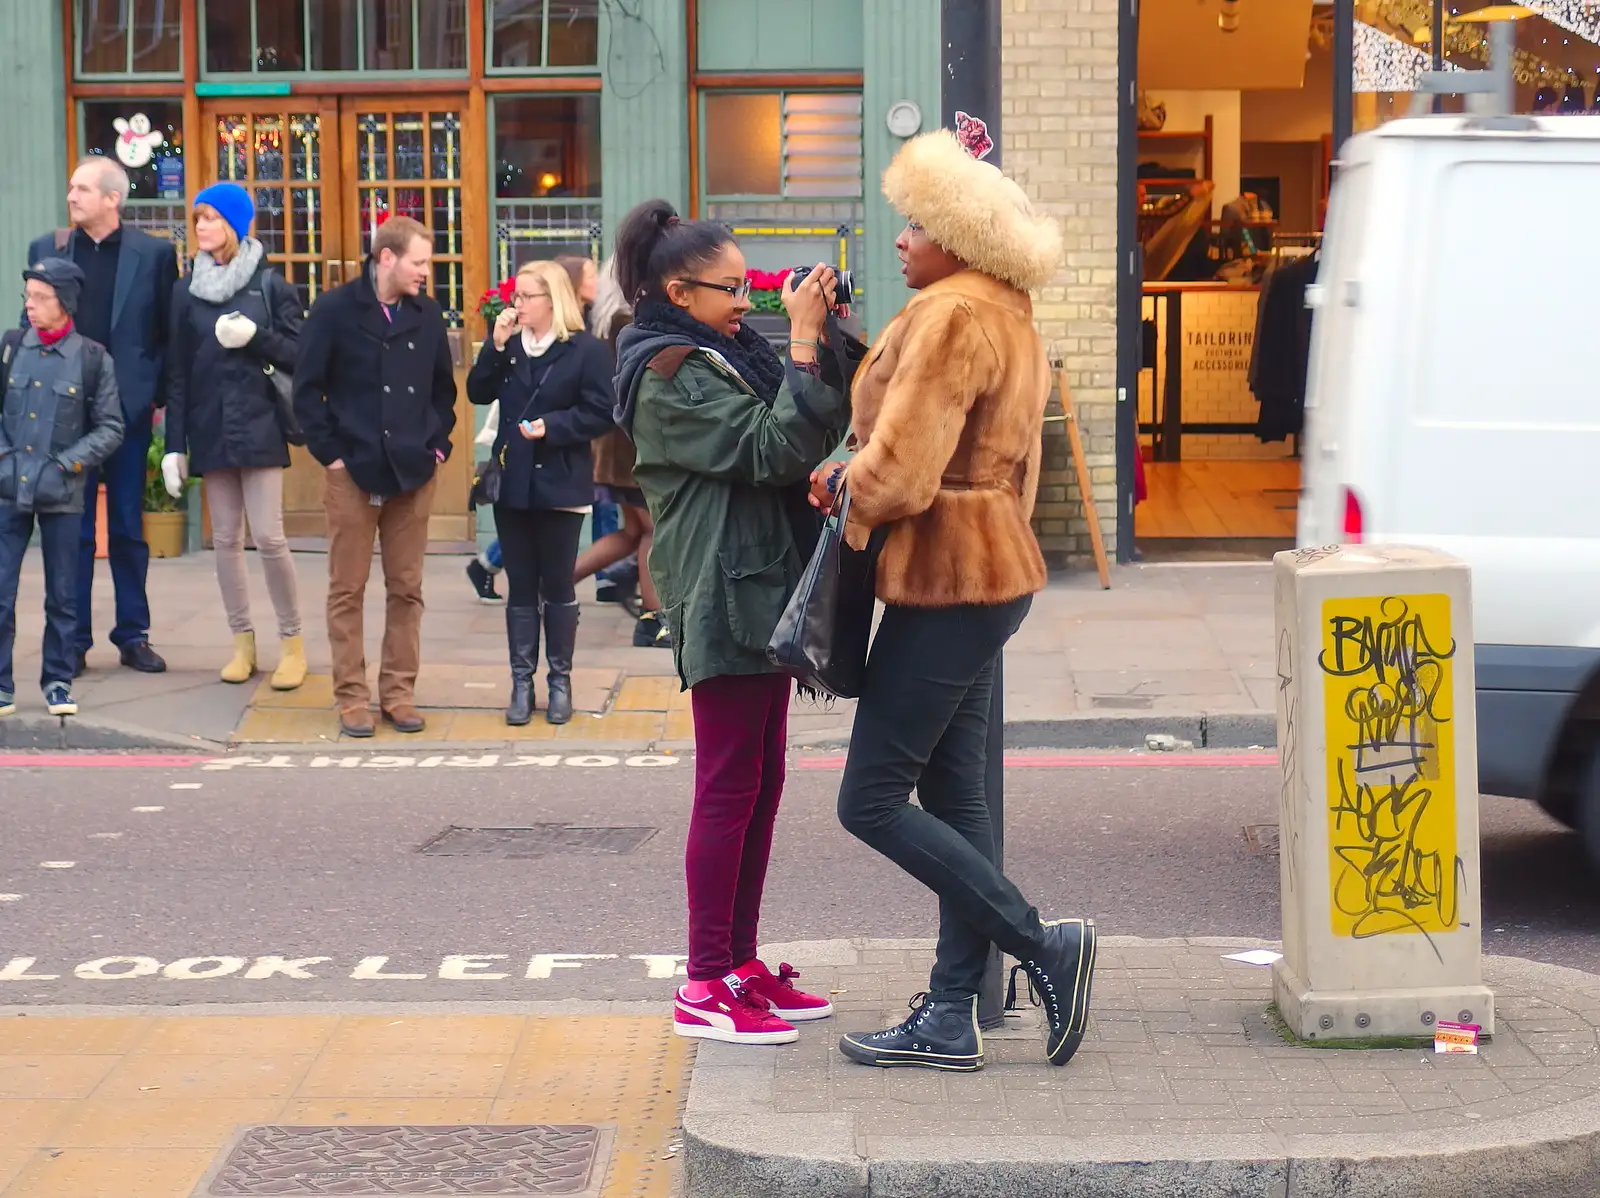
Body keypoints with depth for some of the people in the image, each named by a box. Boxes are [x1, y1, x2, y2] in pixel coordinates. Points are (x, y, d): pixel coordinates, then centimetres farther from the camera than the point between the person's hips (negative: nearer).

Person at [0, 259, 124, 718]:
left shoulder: (93, 359, -1)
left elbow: (110, 428, 2)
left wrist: (69, 462, -7)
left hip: (62, 494, -1)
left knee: (63, 595, 7)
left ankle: (58, 681, 19)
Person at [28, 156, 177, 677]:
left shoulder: (154, 253, -1)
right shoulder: (46, 249, 4)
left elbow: (170, 331, 2)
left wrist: (160, 395, -6)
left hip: (128, 409, -1)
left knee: (128, 528, 8)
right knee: (72, 530, 4)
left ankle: (133, 635, 16)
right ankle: (74, 641, 10)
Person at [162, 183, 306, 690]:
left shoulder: (271, 285, 0)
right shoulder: (186, 291, 7)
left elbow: (299, 357, 0)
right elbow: (176, 373, 6)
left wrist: (255, 337, -17)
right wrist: (174, 445, 2)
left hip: (259, 426, -3)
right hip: (211, 429, 3)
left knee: (268, 536, -8)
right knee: (226, 538, 5)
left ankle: (292, 641, 4)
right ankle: (242, 642, 13)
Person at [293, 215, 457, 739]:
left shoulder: (427, 315, 6)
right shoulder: (335, 310, -5)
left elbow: (444, 387, 17)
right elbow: (307, 389, -4)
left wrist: (438, 444, 7)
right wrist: (329, 452, -7)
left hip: (414, 473, 3)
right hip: (353, 472, -3)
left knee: (406, 589, 6)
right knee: (348, 590, 2)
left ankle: (399, 691, 14)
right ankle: (351, 696, 8)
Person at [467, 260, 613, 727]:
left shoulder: (586, 350, -7)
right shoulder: (510, 344, 7)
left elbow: (600, 413, -11)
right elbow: (479, 393, 0)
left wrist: (551, 426, -19)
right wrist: (496, 346, -10)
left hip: (560, 484, -4)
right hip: (513, 482, 4)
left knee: (557, 587, 6)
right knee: (521, 587, 7)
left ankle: (560, 681, 16)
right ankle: (522, 683, 12)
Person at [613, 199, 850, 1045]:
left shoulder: (721, 357, 16)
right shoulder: (672, 373, -12)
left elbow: (811, 433, 14)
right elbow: (773, 450, -21)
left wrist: (822, 341, 2)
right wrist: (805, 346, -19)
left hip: (759, 590, 10)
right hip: (723, 596, -10)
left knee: (760, 782, 11)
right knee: (729, 785, -8)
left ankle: (741, 965, 18)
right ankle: (705, 988, -4)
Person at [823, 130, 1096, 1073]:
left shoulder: (953, 315, -16)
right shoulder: (1008, 315, 16)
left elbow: (900, 471, -21)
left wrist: (844, 490, 0)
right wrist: (859, 477, 6)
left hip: (946, 580, -10)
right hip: (990, 570, 11)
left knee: (873, 800, -6)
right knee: (952, 798, 11)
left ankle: (1044, 943, -5)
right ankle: (950, 1019, 13)